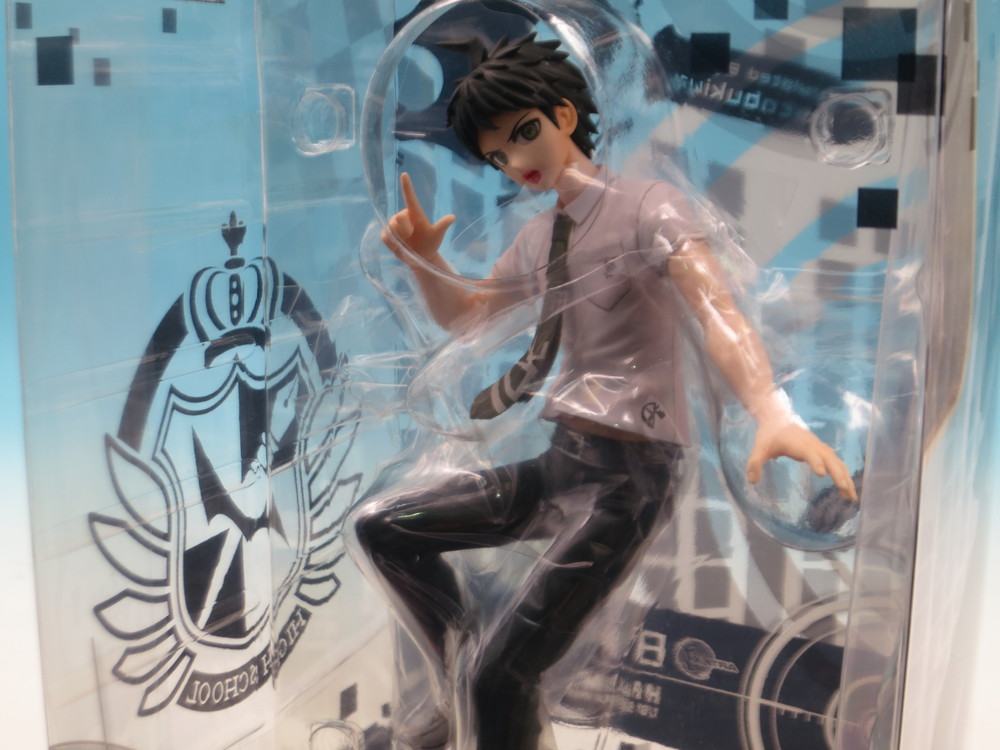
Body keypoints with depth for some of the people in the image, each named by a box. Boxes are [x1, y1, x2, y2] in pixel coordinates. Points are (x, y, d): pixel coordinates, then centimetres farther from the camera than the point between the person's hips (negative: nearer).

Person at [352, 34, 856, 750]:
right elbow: (465, 318, 26)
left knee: (504, 678, -13)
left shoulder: (648, 207, -9)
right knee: (381, 526, 10)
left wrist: (773, 411, -45)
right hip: (556, 457, 8)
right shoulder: (537, 238, 14)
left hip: (628, 473, -8)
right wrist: (424, 259, 4)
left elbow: (718, 311, -26)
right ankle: (459, 689, 19)